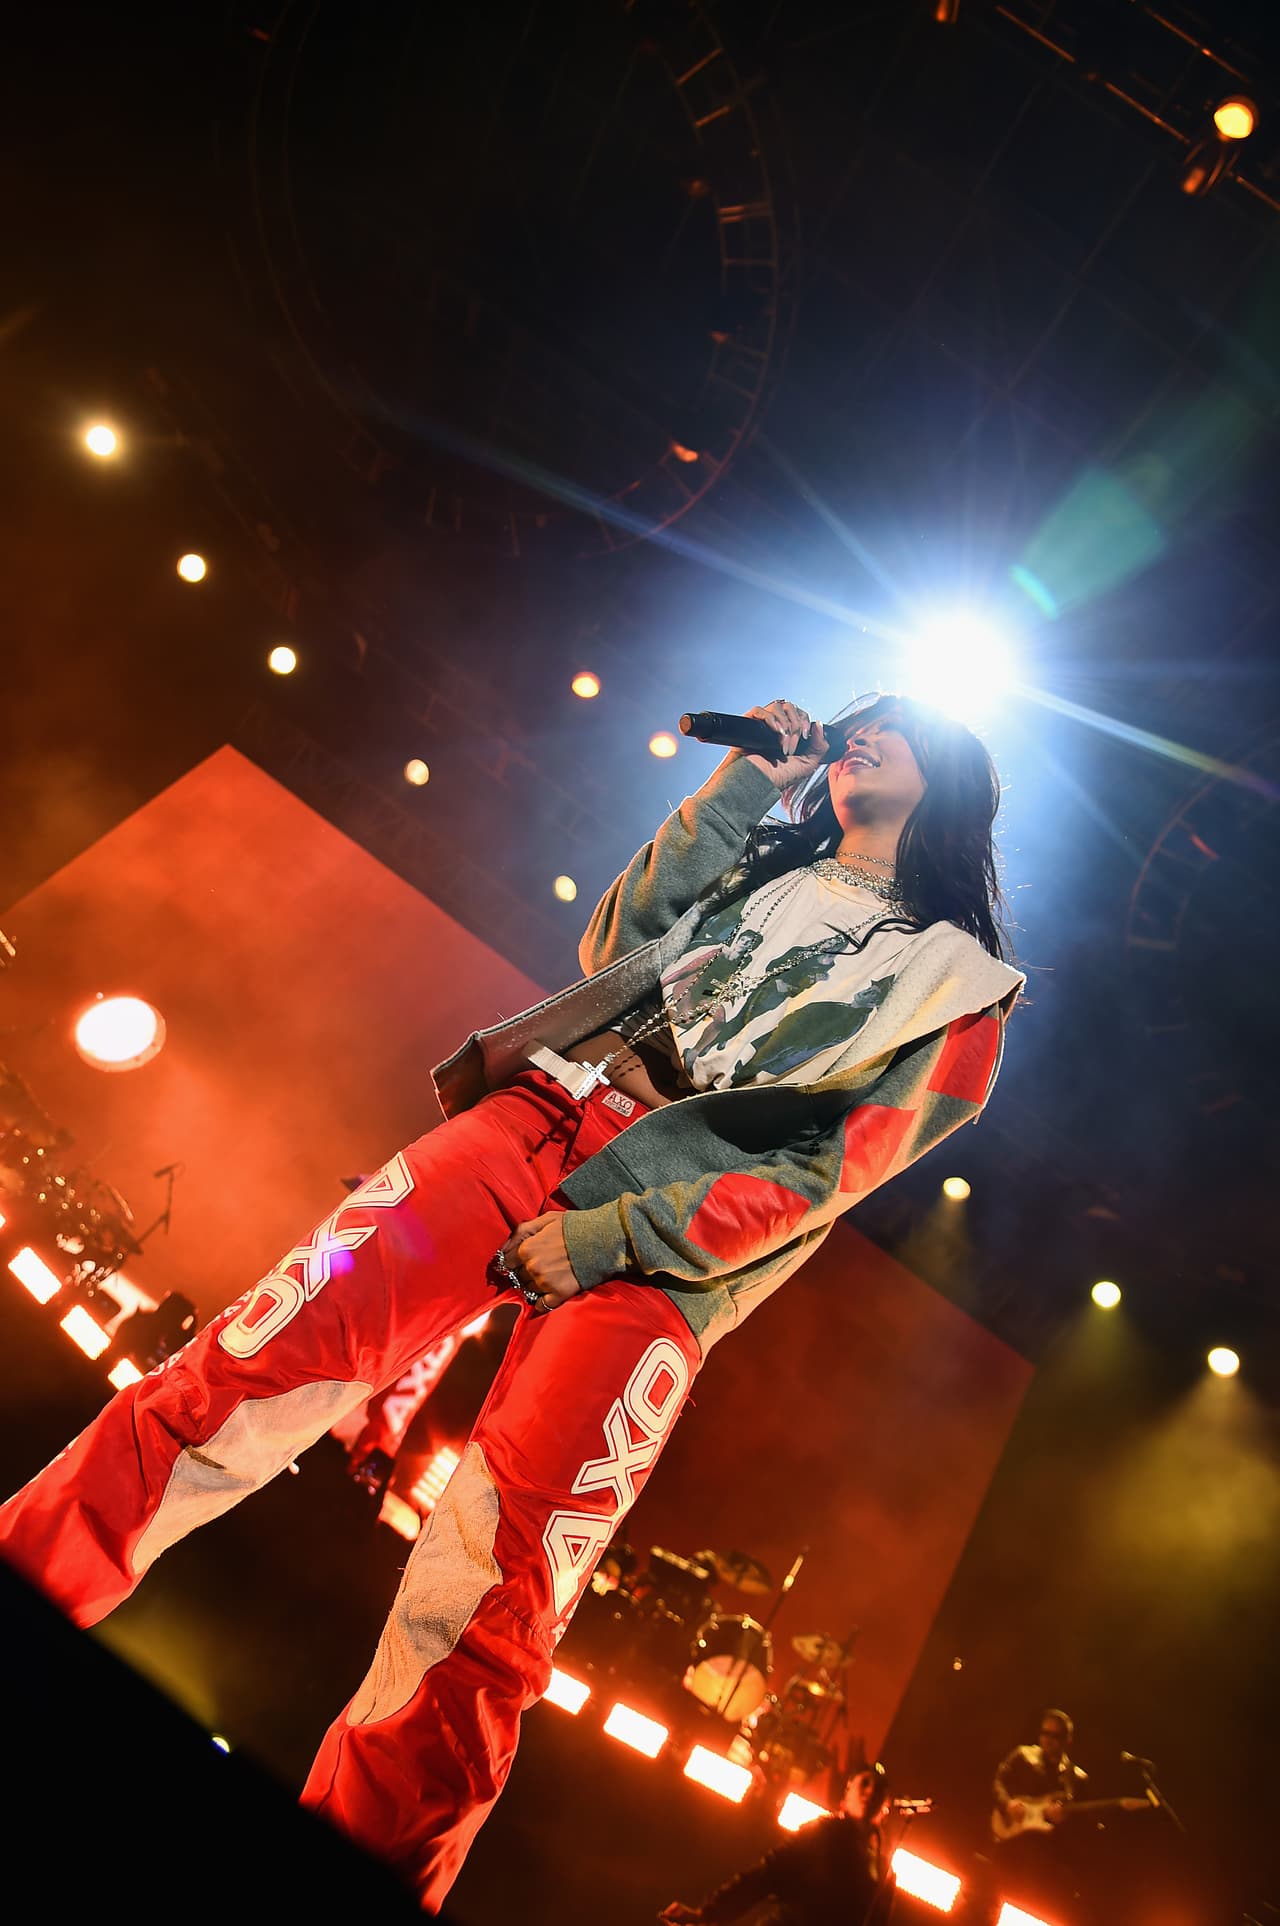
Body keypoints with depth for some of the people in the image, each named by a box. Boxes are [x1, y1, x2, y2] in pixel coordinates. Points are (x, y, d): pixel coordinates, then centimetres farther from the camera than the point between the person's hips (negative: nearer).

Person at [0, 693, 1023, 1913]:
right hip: (550, 1113, 4)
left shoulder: (957, 980, 10)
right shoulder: (764, 861, 26)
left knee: (485, 1597, -11)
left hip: (663, 1252, -3)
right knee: (283, 1337, -16)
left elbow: (828, 1169, -3)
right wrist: (741, 785, 9)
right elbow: (614, 949, 12)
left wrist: (600, 1239, -12)